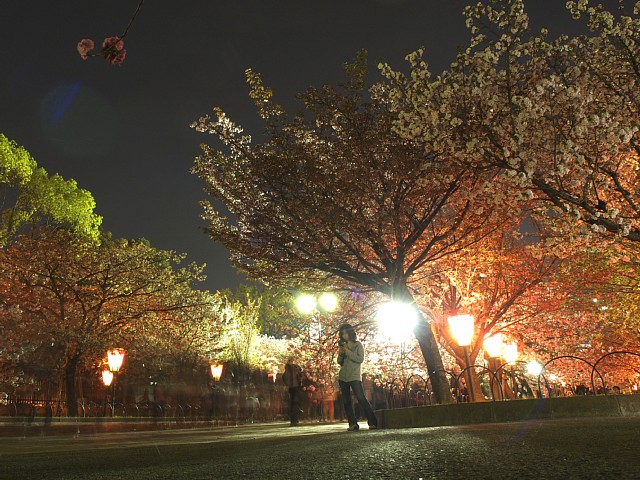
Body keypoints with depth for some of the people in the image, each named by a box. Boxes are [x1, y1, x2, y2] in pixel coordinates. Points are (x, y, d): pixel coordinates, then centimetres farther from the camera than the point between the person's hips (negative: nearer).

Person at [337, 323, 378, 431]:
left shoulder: (358, 345, -1)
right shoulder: (343, 346, 13)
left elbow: (360, 359, -13)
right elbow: (340, 362, 14)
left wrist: (348, 352, -15)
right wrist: (340, 354, -5)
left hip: (354, 376, -6)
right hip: (343, 376, 6)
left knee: (361, 398, -15)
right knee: (346, 401, 3)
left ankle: (373, 422, -13)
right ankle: (353, 424, 6)